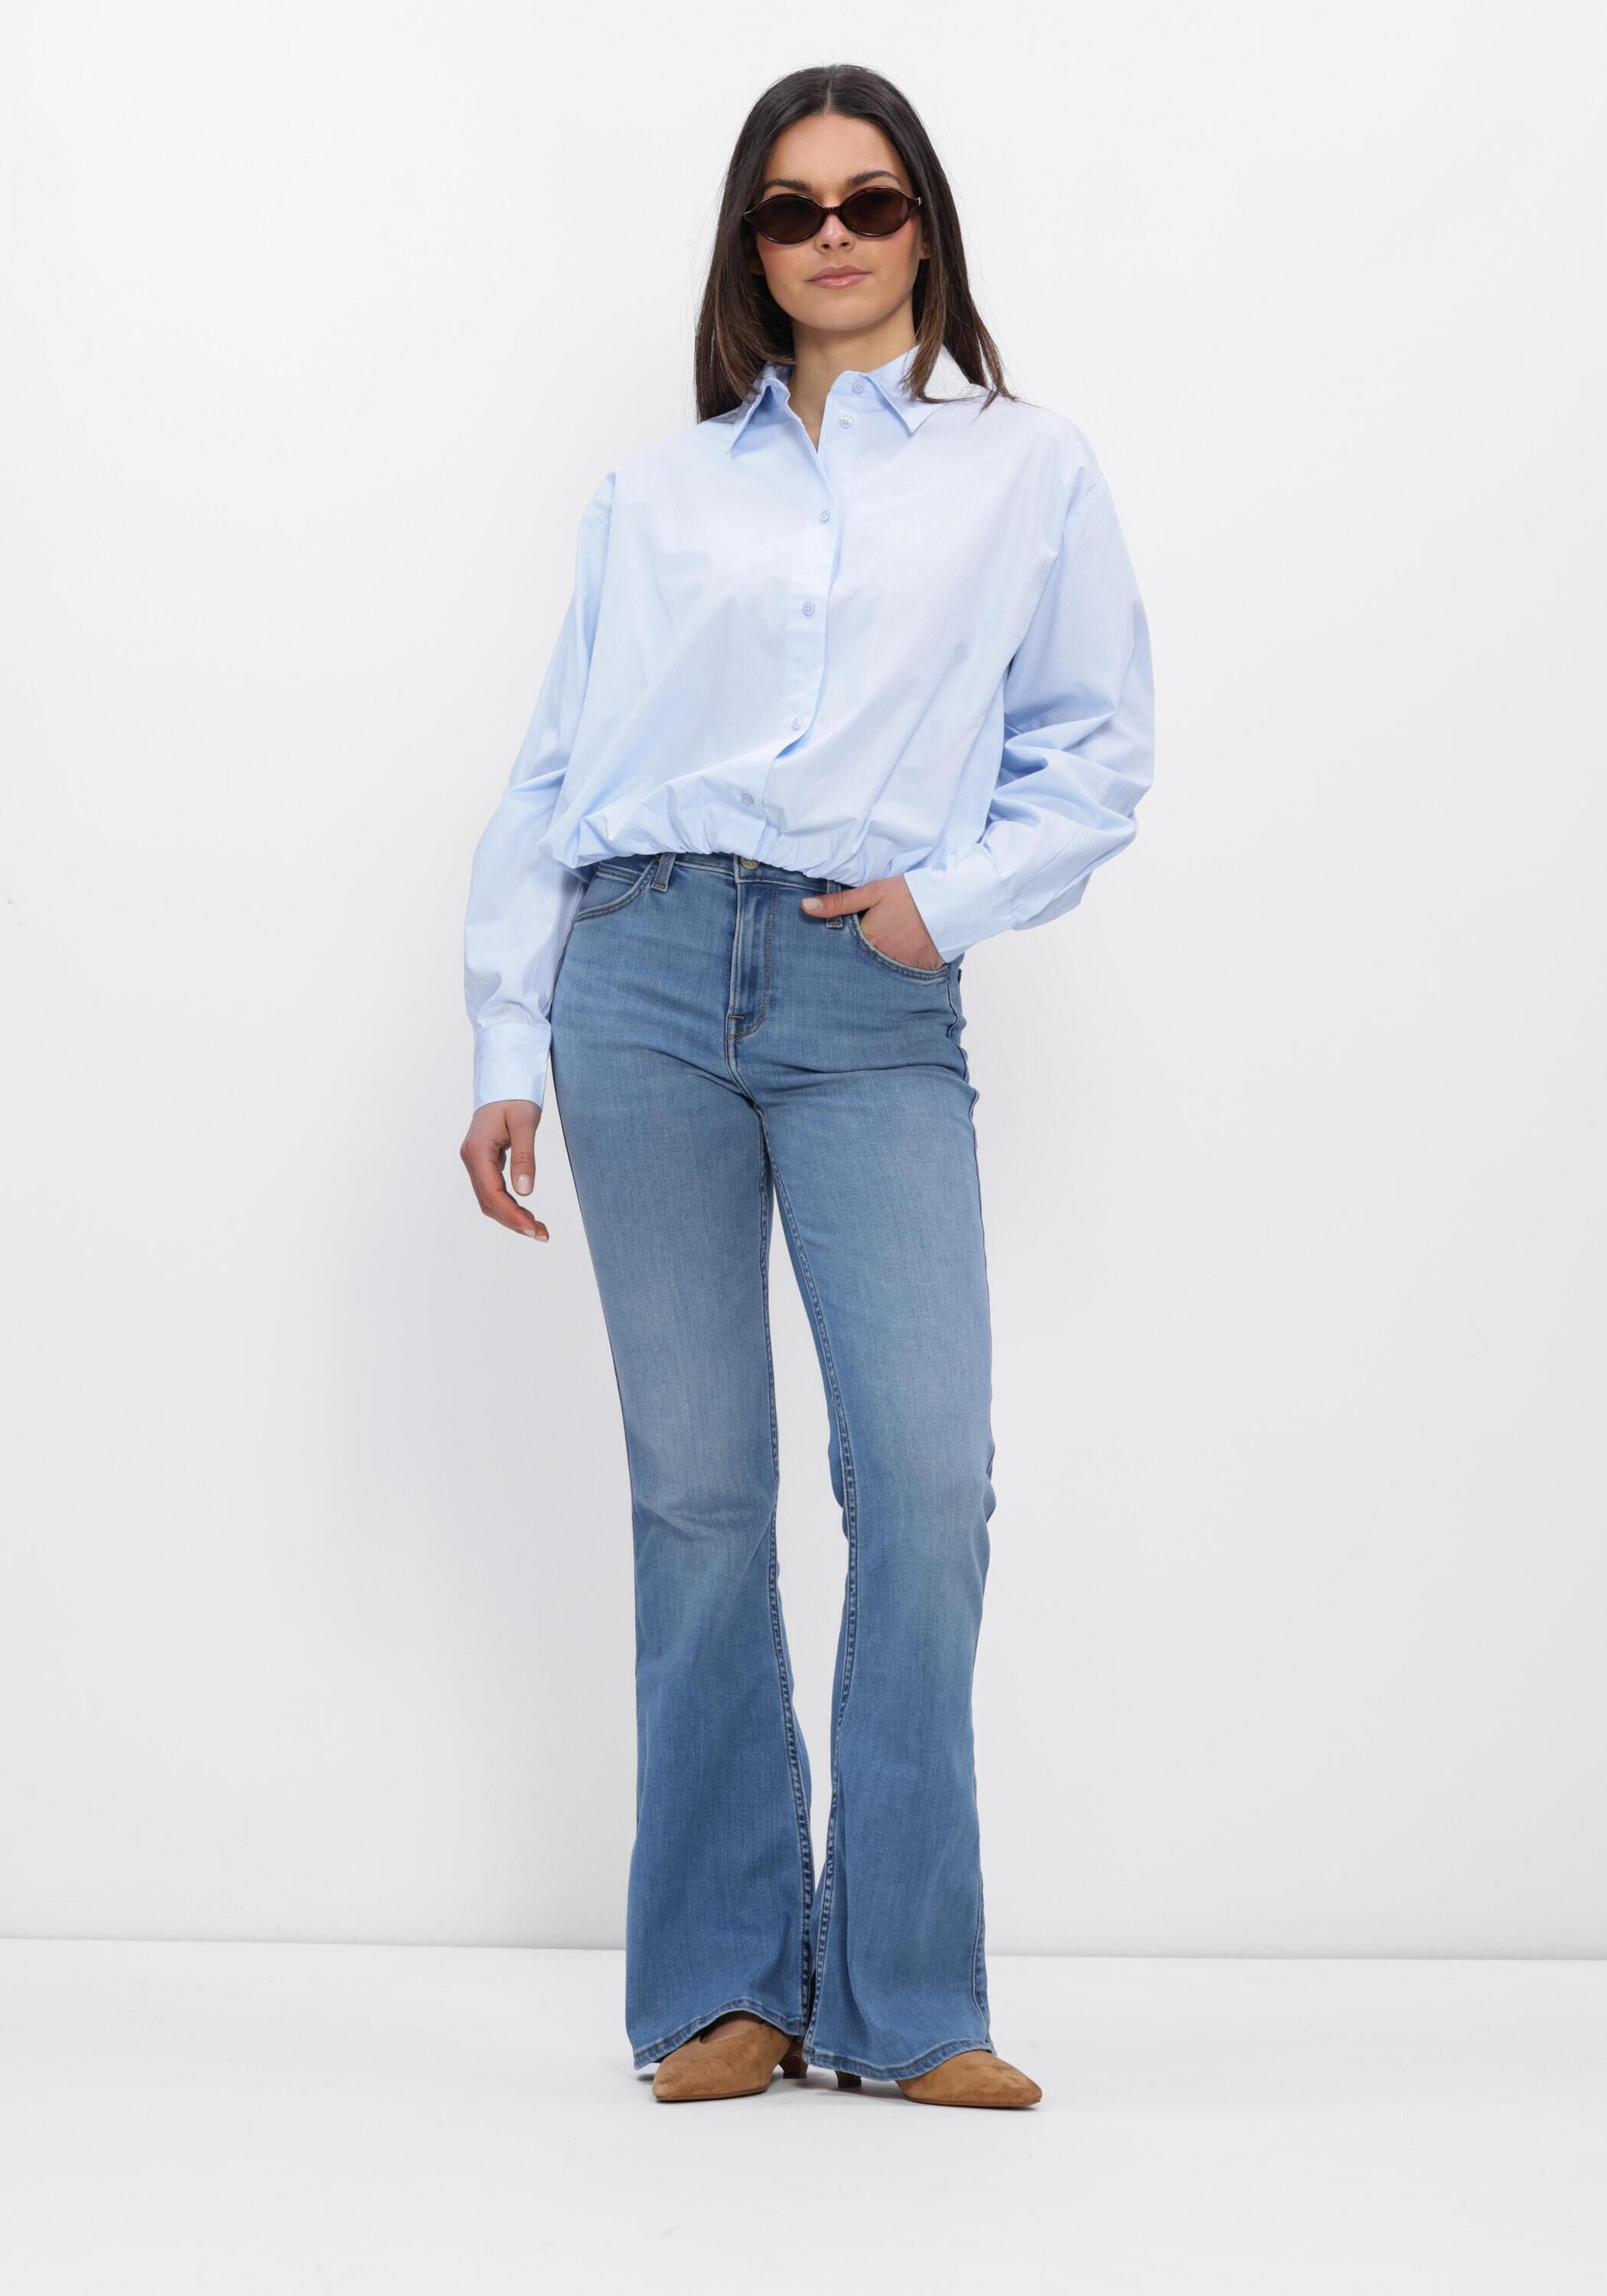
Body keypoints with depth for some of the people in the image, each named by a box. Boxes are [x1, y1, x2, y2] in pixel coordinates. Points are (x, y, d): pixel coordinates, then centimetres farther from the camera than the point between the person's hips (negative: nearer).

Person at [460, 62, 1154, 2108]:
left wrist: (953, 894, -5)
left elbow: (1097, 750, 11)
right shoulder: (659, 492, 16)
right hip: (644, 971, 1)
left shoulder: (1029, 474, 13)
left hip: (874, 1004, -1)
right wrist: (508, 1050, 8)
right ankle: (721, 1985, 9)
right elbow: (554, 774, 14)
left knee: (927, 1468, -13)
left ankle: (899, 1995, -2)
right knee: (695, 1483, 1)